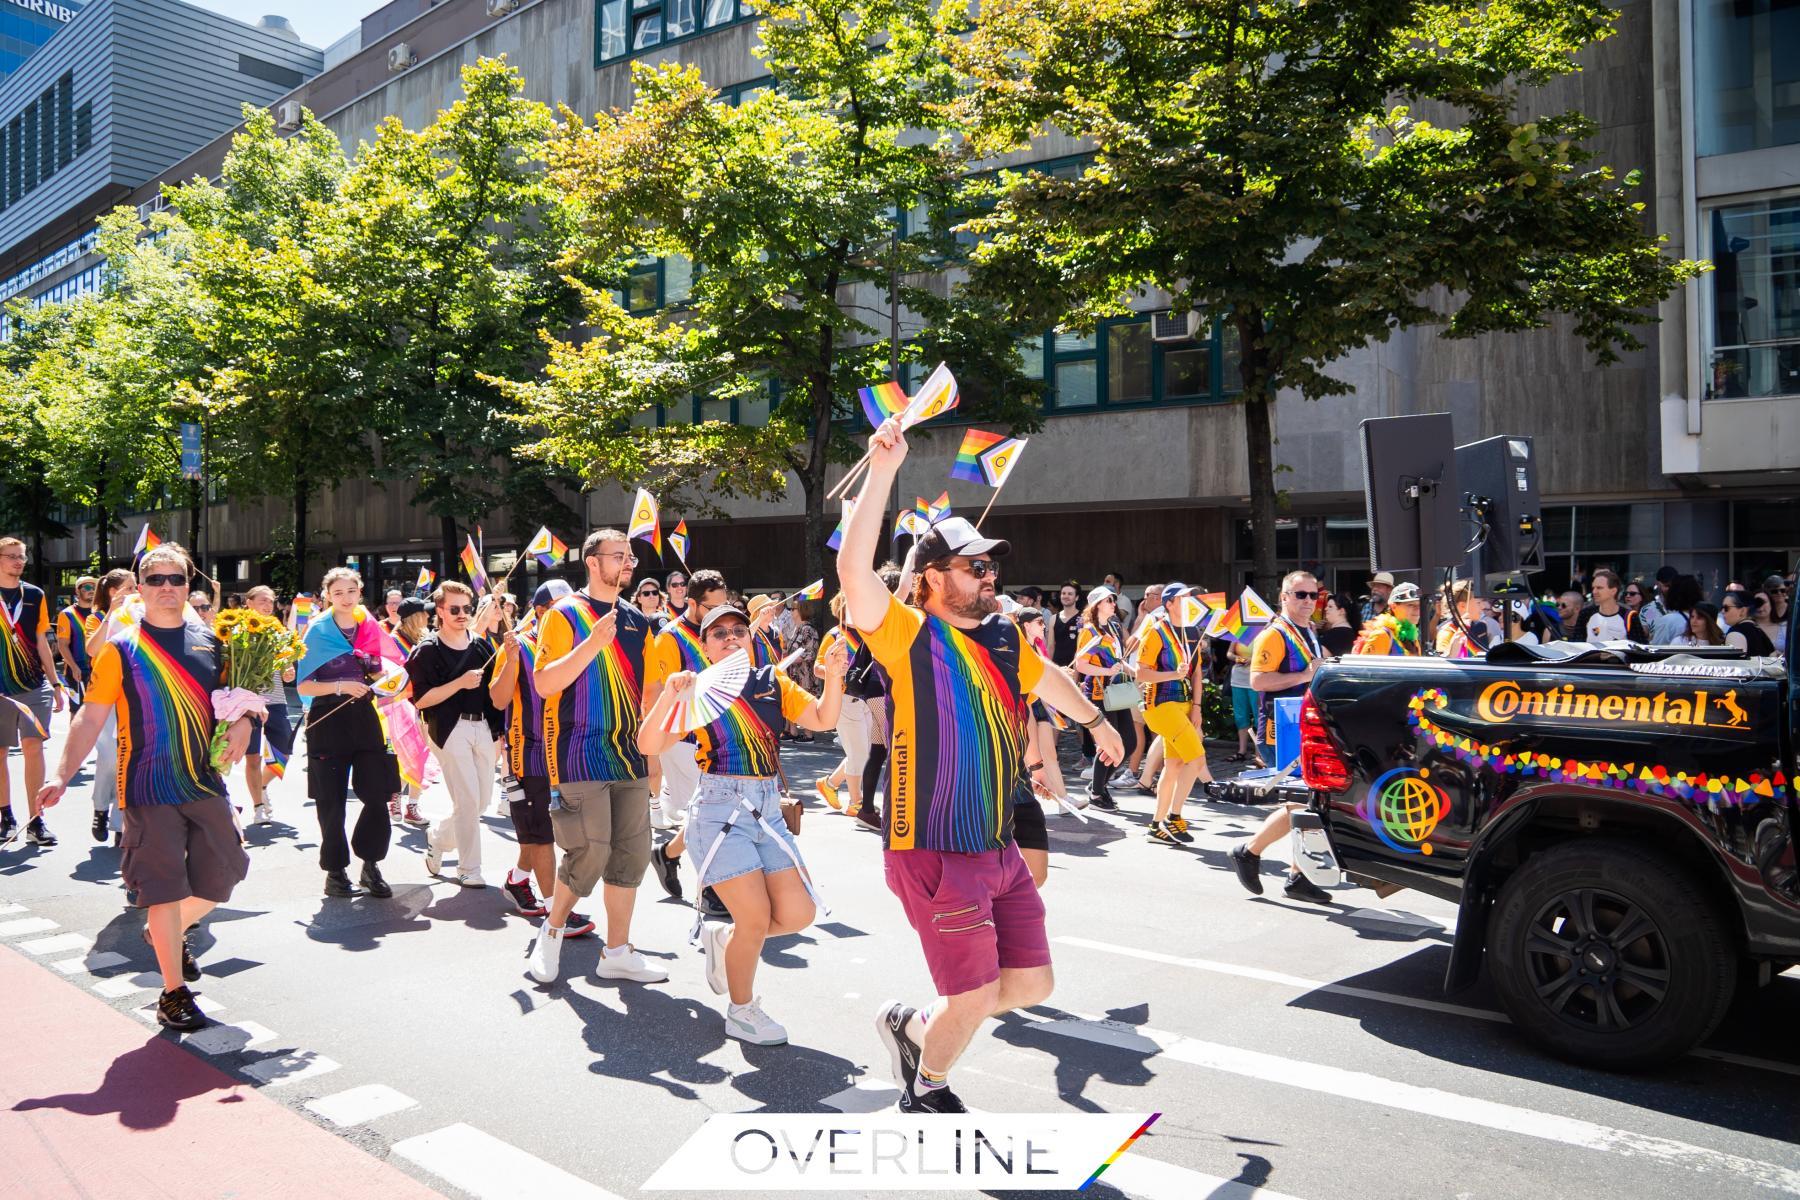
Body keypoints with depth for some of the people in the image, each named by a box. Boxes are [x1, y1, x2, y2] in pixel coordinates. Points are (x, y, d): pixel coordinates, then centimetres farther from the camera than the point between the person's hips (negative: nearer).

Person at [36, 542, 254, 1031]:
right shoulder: (121, 649, -5)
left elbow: (231, 697, 17)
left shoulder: (208, 641, 6)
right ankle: (174, 994, 12)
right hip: (150, 789, -4)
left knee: (222, 876, 10)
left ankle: (171, 932, 40)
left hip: (206, 783, 4)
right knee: (164, 889, 0)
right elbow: (91, 718, -6)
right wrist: (62, 775, -16)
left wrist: (242, 724, -5)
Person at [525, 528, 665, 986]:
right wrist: (594, 642, -24)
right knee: (591, 851, -10)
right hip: (580, 755, -6)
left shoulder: (637, 621, 13)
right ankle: (554, 927, 17)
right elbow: (544, 683, -14)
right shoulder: (565, 614, -4)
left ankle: (617, 952, 17)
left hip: (628, 757, 6)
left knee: (631, 853, 5)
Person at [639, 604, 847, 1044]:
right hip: (720, 811, -5)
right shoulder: (697, 692, -1)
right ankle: (741, 1012, 18)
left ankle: (723, 937, 30)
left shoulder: (772, 682, 9)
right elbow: (649, 745, -11)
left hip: (769, 813, 5)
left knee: (798, 914, 1)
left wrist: (833, 676, -16)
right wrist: (668, 696, -25)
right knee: (756, 919, -8)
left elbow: (823, 719, -1)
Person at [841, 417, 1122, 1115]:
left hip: (1000, 850, 8)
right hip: (934, 854, -8)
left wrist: (1096, 721, 45)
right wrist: (883, 472, -34)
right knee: (974, 996, 2)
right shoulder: (908, 635, -13)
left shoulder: (1003, 636, 9)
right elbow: (853, 571, -30)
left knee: (1032, 984, 14)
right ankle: (926, 1093, 33)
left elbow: (1049, 678, 30)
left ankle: (913, 1027, 36)